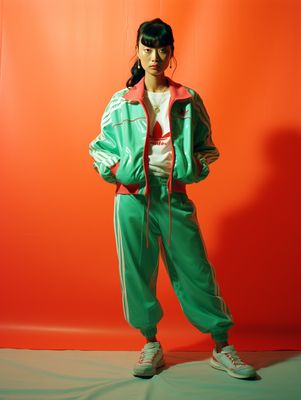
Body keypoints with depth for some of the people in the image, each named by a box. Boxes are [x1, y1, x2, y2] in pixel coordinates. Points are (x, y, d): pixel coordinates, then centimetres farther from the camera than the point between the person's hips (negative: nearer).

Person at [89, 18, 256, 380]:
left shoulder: (188, 100, 6)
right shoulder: (121, 102, 6)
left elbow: (206, 147, 13)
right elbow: (100, 147, 12)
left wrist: (195, 169, -5)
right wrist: (116, 170, -5)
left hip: (175, 197, 0)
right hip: (132, 198, 1)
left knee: (196, 271, 2)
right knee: (137, 272, 7)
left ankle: (222, 350, 17)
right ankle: (151, 346, 26)